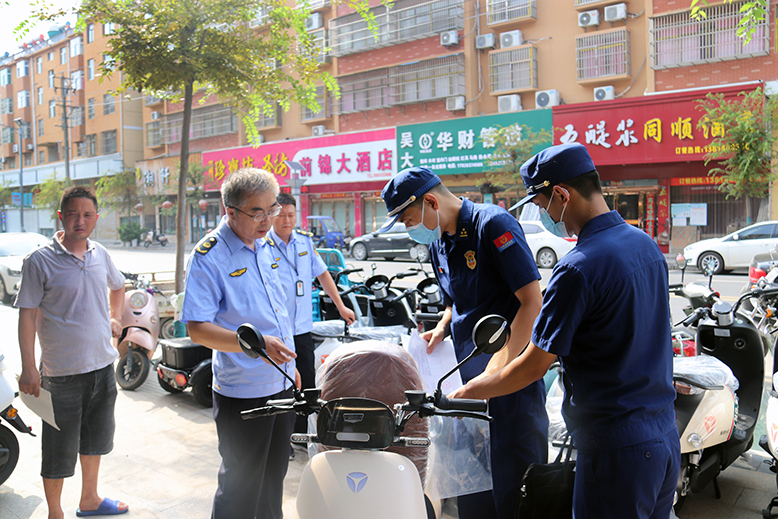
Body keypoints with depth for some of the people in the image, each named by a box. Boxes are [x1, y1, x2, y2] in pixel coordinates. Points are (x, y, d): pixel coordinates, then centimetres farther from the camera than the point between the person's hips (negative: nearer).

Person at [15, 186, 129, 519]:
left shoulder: (100, 254, 4)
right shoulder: (40, 261, -12)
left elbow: (117, 286, 25)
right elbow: (28, 314, -12)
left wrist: (115, 318, 12)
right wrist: (28, 367, -15)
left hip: (102, 365, 6)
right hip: (62, 371, -6)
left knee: (96, 437, 20)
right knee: (60, 448, 5)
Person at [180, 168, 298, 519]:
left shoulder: (263, 246, 8)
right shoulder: (208, 256, -16)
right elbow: (198, 329, -22)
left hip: (281, 385, 7)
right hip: (242, 394, -7)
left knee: (273, 478, 23)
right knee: (240, 489, 6)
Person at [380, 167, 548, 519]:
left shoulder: (493, 223, -14)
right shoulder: (437, 243, 11)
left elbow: (532, 301, -19)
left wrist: (499, 365, -21)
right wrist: (442, 328, 4)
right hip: (466, 373, 8)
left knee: (513, 482, -1)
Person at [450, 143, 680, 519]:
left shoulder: (578, 268, -22)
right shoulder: (647, 244, 5)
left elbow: (535, 365, -16)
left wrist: (467, 392, -1)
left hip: (616, 449, -8)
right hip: (667, 438, 8)